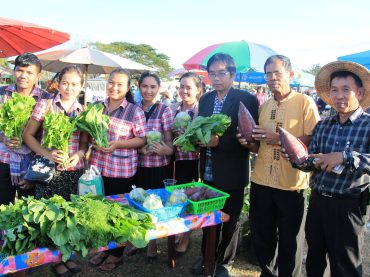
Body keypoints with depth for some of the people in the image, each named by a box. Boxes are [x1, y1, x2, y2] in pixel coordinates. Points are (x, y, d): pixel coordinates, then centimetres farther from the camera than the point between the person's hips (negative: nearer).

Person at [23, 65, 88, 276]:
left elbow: (85, 141, 9)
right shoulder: (45, 105, -2)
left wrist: (79, 154, -13)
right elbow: (28, 135, -1)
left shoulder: (84, 111, 6)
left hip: (74, 171, 3)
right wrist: (47, 154, -15)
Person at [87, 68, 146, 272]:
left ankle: (116, 253, 28)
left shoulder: (135, 111, -8)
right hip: (97, 166, 5)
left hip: (122, 170, -4)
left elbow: (142, 140, -9)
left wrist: (117, 143, -20)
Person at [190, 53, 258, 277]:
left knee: (230, 221, 14)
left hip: (231, 175, -5)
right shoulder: (205, 99, 7)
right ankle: (207, 256, 41)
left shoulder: (247, 99, -12)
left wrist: (219, 141, -25)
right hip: (208, 173, 5)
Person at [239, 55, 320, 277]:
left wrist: (279, 138, -20)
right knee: (262, 237, 16)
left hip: (291, 184, -5)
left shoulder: (305, 102, -6)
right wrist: (249, 142, -4)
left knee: (289, 242, 12)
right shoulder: (264, 106, 11)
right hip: (261, 182, 5)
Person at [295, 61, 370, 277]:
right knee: (314, 259, 24)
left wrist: (345, 157, -33)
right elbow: (310, 163, 4)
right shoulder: (322, 126, 5)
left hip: (349, 205, -5)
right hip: (318, 201, 5)